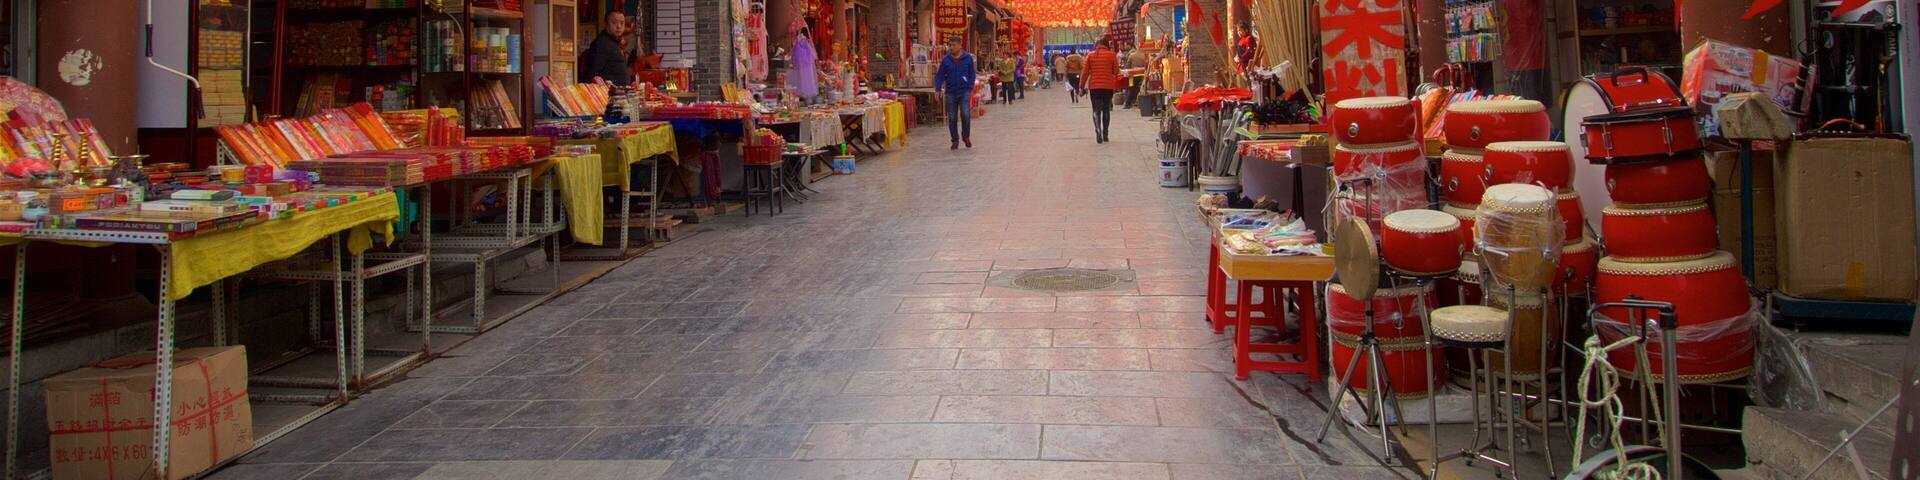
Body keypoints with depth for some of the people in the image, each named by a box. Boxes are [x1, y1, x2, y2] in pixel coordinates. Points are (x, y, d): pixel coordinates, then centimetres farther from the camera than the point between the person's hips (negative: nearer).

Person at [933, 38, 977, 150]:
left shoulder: (968, 58, 0)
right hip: (951, 93, 2)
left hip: (964, 91, -2)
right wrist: (937, 89, -8)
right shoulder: (945, 60, 2)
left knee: (965, 114, -15)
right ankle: (955, 140, 16)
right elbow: (940, 75, 5)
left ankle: (966, 136, 8)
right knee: (952, 118, 4)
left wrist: (970, 88, -6)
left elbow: (972, 74, 4)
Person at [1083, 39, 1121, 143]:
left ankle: (1098, 131, -20)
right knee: (1106, 110, 13)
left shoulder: (1090, 55, 1)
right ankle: (1105, 134, 15)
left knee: (1096, 110, 2)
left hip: (1094, 87, 0)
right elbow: (1116, 72, 1)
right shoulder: (1111, 55, -2)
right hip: (1108, 87, 0)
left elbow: (1085, 72, 1)